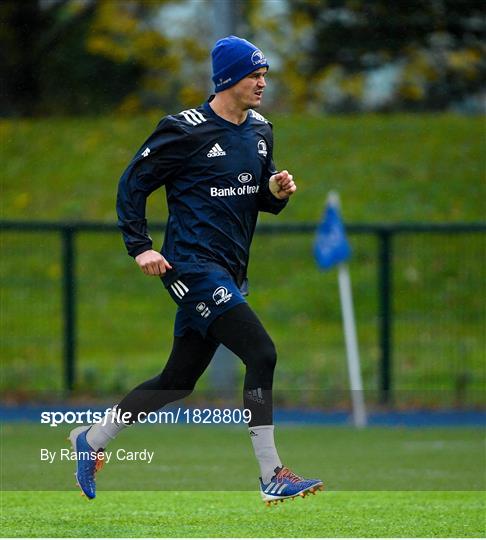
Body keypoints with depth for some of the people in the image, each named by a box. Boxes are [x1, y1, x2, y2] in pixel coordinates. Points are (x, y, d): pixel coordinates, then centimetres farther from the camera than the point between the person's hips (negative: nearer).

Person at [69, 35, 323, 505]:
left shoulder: (260, 131, 13)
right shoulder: (186, 130, -11)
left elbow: (260, 200, 21)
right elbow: (133, 183, -5)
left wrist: (277, 192, -2)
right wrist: (140, 248, -12)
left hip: (229, 274, 9)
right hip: (193, 267, -9)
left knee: (179, 380, 13)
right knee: (261, 353, -18)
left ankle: (91, 440, 29)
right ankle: (272, 477, -16)